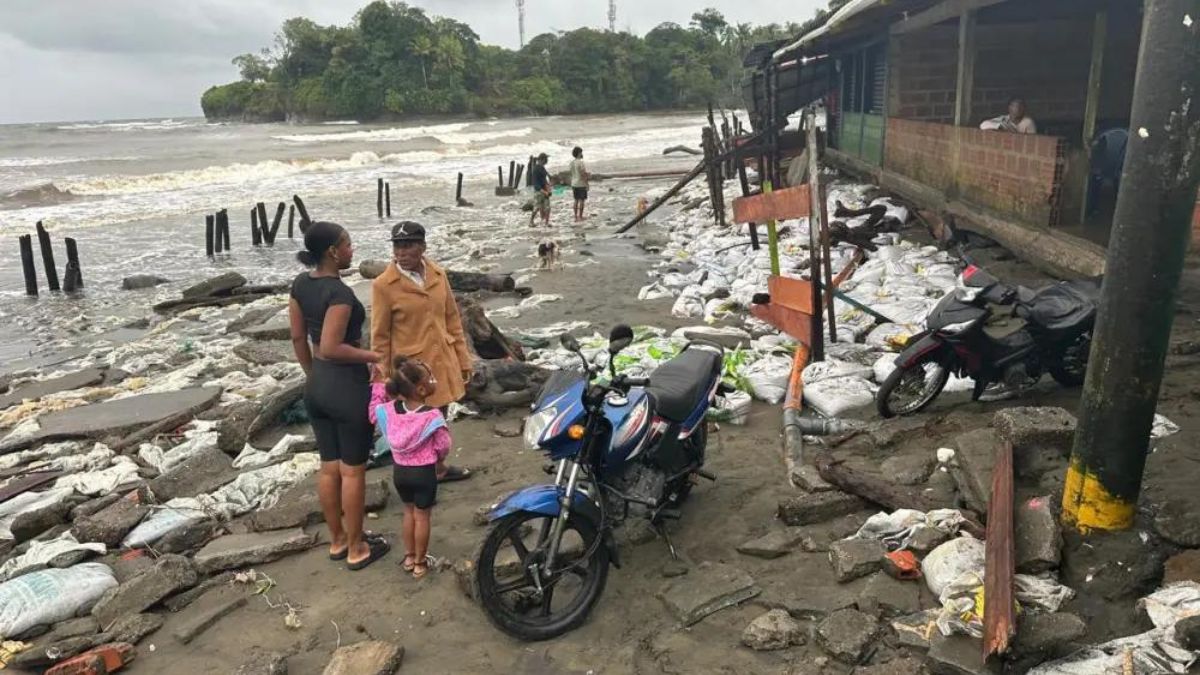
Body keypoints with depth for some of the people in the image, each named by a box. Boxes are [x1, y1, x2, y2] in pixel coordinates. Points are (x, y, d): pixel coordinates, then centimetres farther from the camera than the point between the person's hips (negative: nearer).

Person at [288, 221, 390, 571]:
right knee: (353, 471, 6)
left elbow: (298, 338, 10)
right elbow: (331, 348, -27)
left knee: (329, 467, 18)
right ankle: (357, 548, 20)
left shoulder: (301, 283, 2)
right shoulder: (340, 293, -22)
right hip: (348, 386, -8)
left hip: (317, 386, 8)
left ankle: (337, 540, 33)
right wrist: (375, 356, -16)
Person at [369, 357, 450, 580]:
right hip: (424, 472, -4)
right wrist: (439, 460, 9)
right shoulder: (432, 416, -23)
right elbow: (443, 445, -14)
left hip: (400, 470, 4)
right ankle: (419, 562, 23)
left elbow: (374, 412, 10)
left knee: (409, 512, 23)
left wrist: (380, 385, 9)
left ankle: (409, 557, 35)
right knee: (422, 516, 12)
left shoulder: (389, 410, -11)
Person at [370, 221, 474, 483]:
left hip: (443, 361, 5)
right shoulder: (383, 285, -13)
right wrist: (382, 380, -7)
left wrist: (463, 358, 8)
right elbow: (380, 336, -8)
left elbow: (453, 320, 8)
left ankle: (437, 467, 39)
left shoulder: (438, 275, 1)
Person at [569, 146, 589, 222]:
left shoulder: (572, 162, 7)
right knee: (582, 200, -1)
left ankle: (576, 217, 14)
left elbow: (572, 174, 12)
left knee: (576, 200, 12)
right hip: (581, 184, -8)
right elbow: (583, 174, -19)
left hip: (574, 184, 8)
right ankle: (580, 217, 0)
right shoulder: (580, 162, -16)